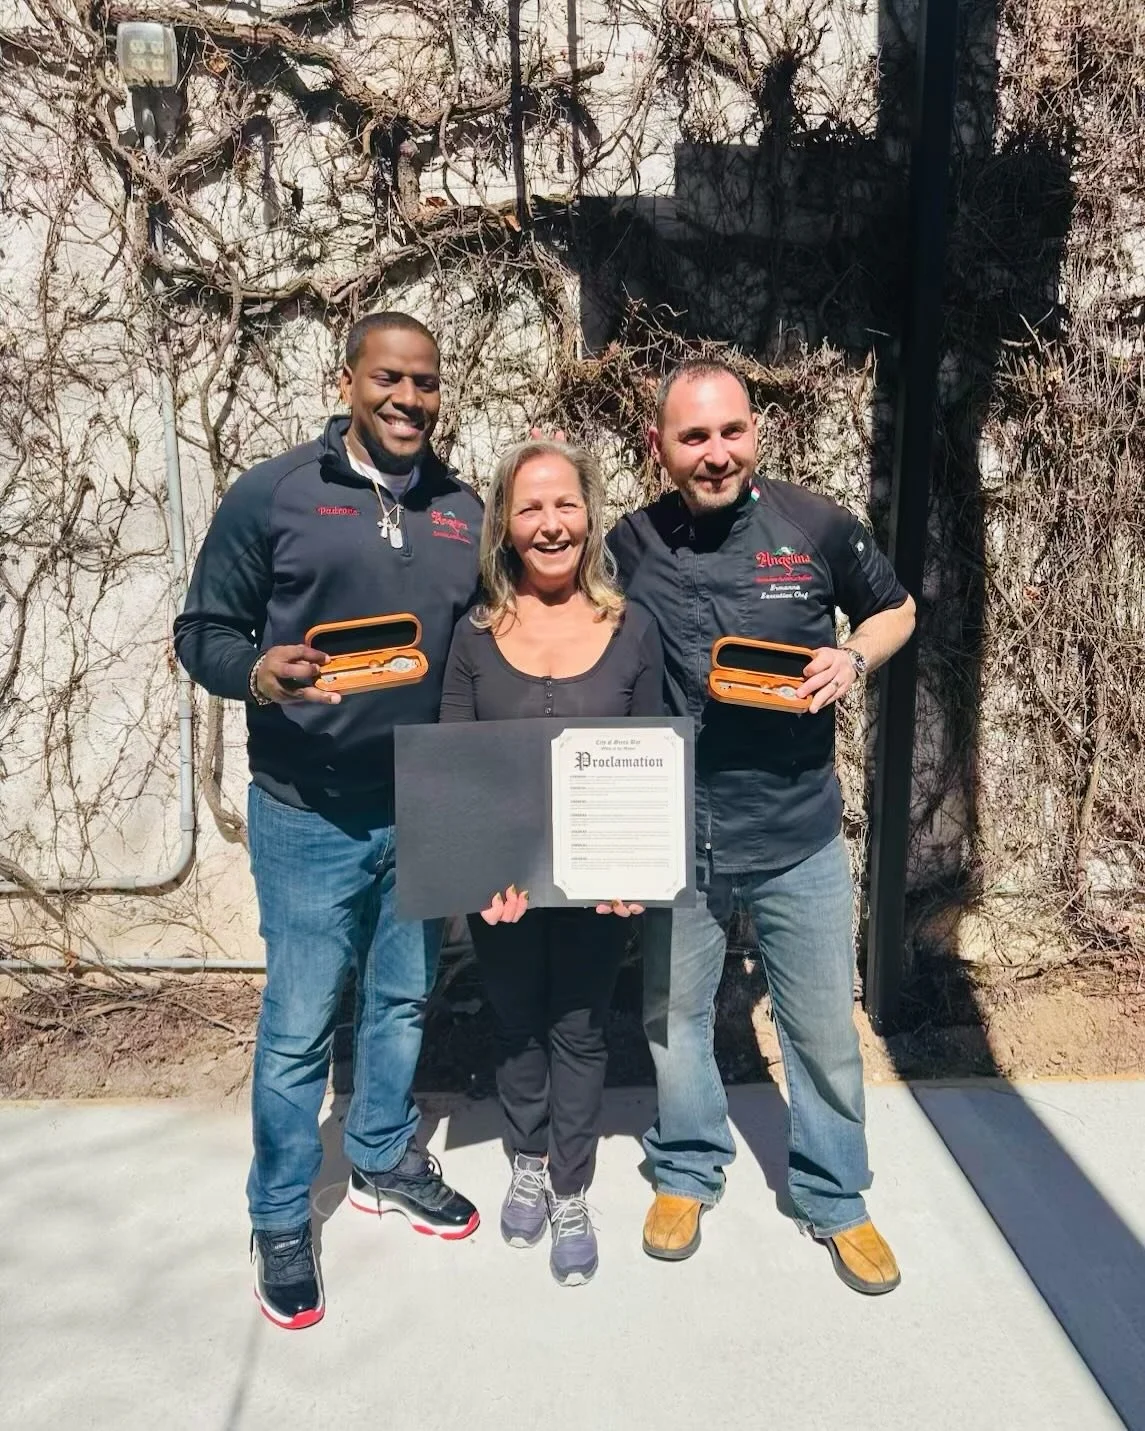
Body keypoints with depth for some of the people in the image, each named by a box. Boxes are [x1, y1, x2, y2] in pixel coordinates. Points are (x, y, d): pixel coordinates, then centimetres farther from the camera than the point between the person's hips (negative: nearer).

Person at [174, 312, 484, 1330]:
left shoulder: (465, 513, 6)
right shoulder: (271, 495, -6)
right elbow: (202, 630, -4)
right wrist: (257, 671, -25)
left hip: (427, 810, 4)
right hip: (308, 814, -4)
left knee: (403, 1000, 19)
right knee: (298, 1027, 6)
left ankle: (385, 1162, 42)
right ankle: (280, 1219, 28)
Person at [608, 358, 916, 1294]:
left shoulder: (815, 526, -6)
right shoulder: (629, 548, -5)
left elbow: (895, 610, 10)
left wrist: (852, 661, -12)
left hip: (797, 834, 0)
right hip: (675, 832, 1)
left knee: (825, 1030, 13)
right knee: (675, 1016, 18)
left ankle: (836, 1201, 37)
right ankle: (687, 1172, 44)